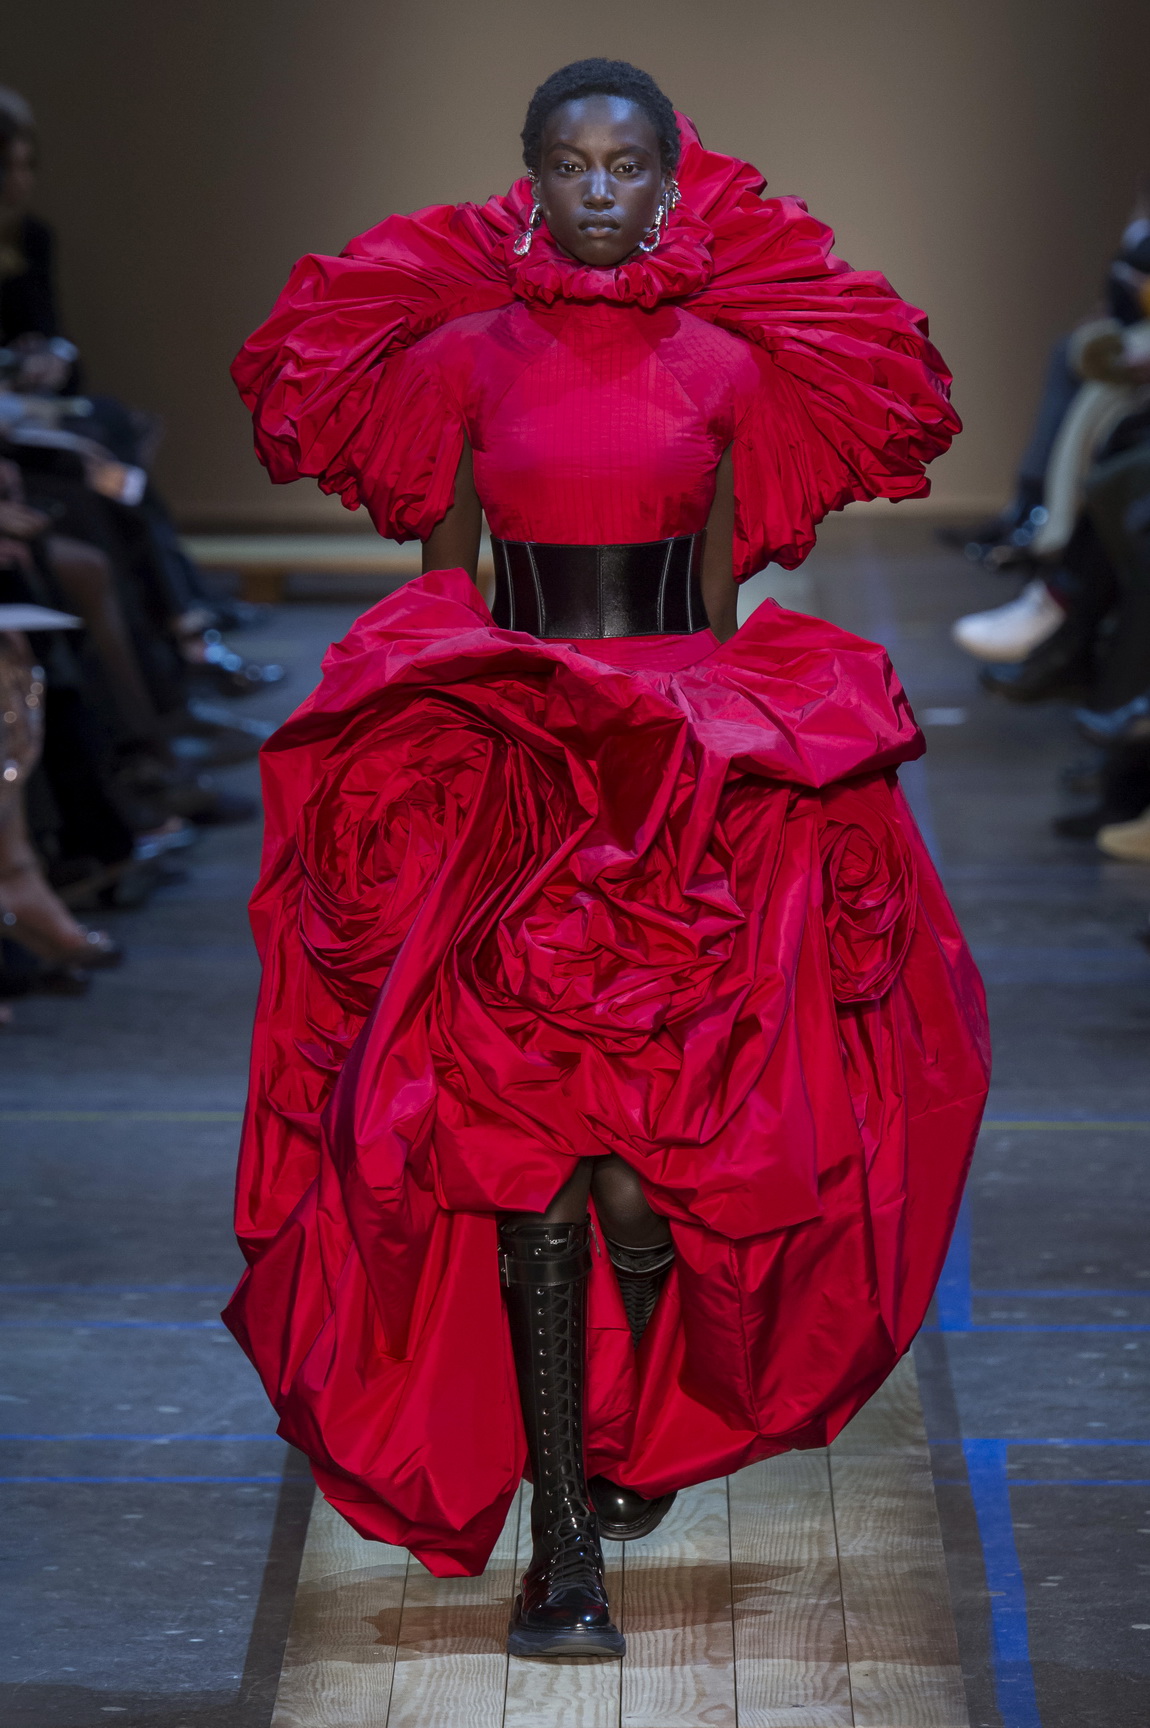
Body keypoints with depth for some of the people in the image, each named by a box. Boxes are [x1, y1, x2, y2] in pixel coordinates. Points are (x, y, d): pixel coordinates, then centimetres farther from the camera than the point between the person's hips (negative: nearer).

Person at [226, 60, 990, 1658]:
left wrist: (720, 747, 11)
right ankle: (563, 1539, -5)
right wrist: (451, 744, 8)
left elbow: (725, 596, 15)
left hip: (699, 776, 1)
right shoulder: (465, 357, 7)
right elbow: (439, 590, 14)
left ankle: (636, 1427, 25)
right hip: (502, 774, 0)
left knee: (653, 1151, -7)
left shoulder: (727, 365, 9)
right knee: (528, 1148, -9)